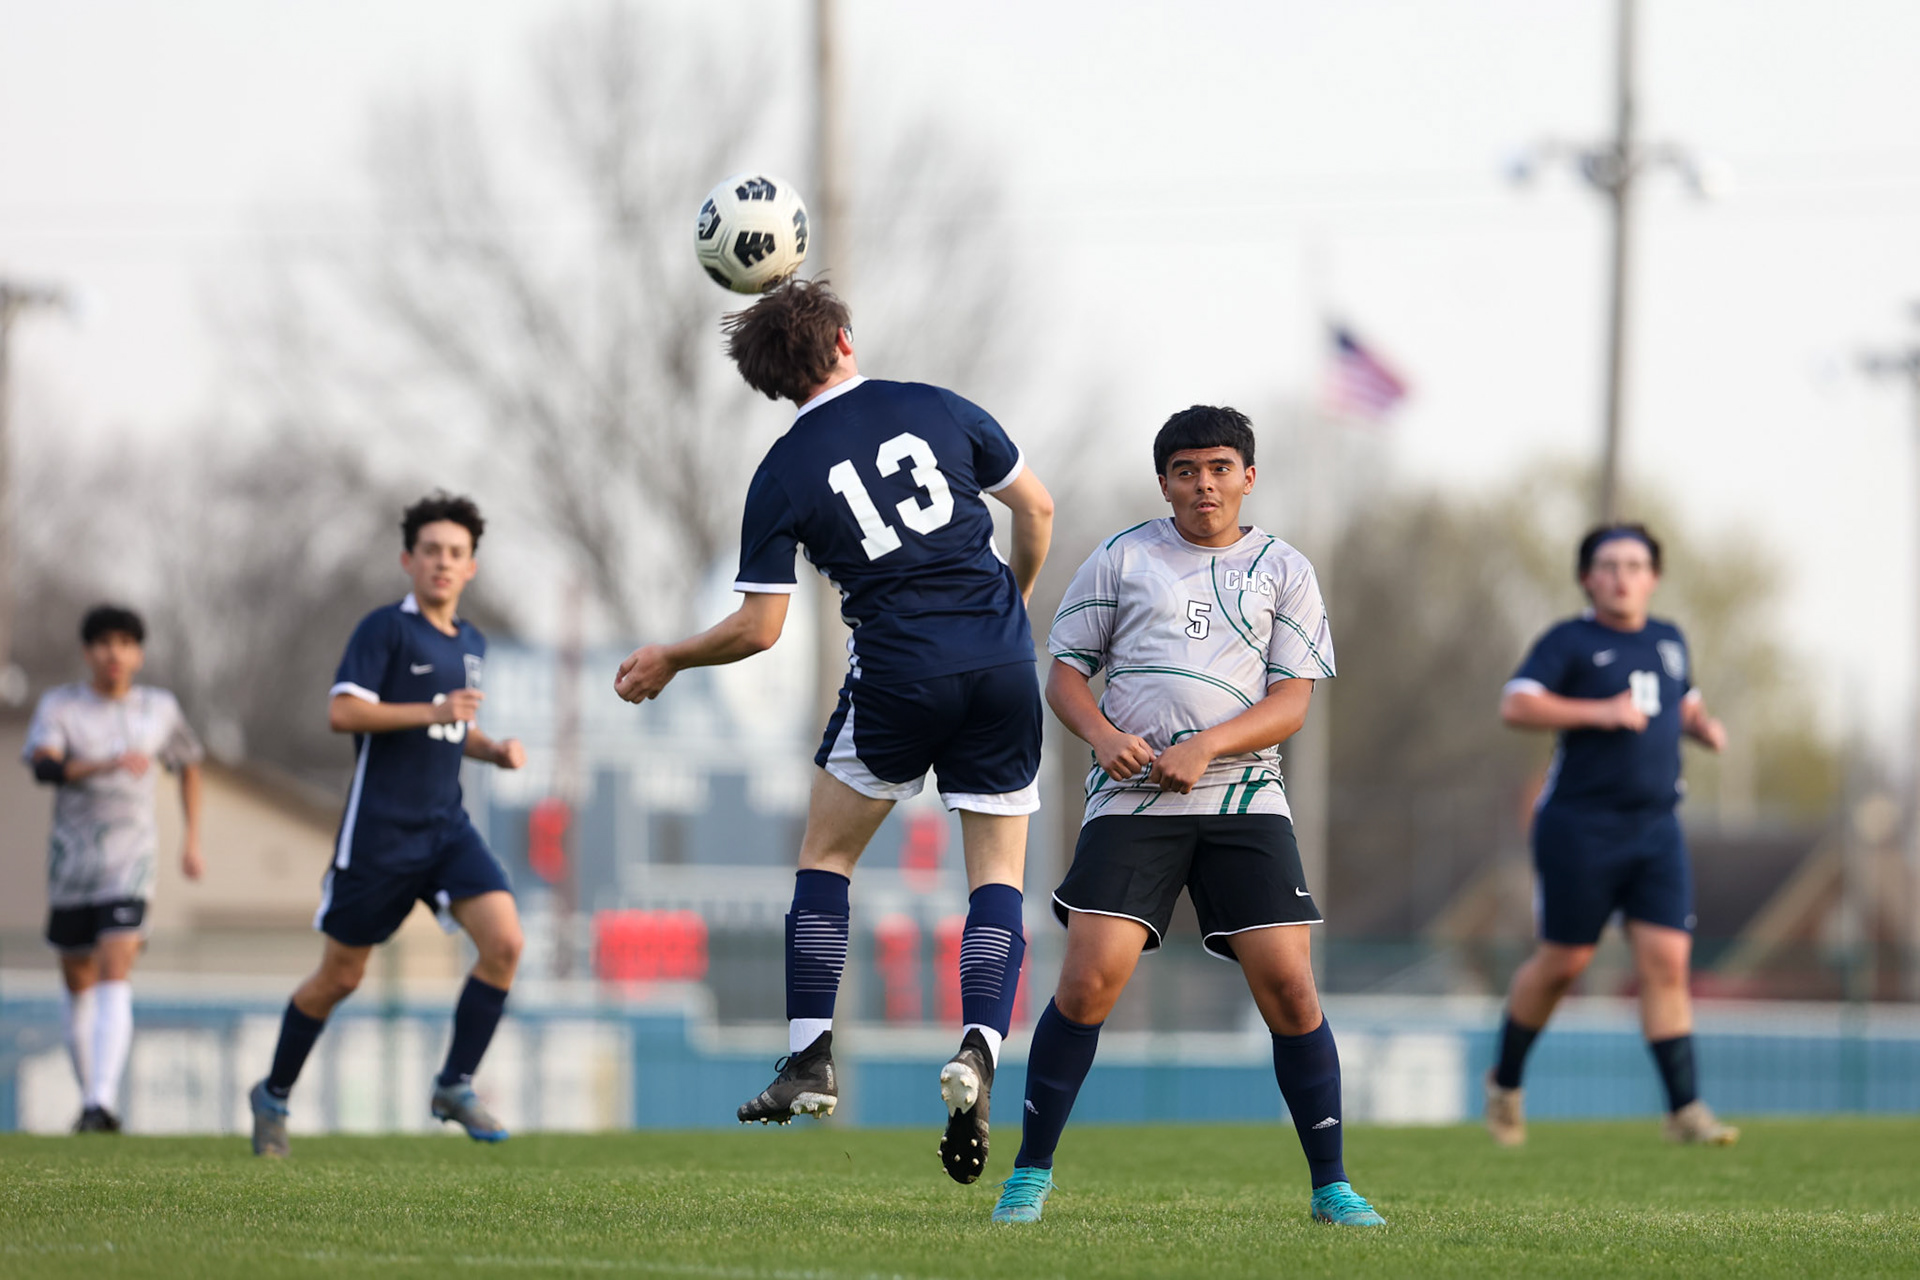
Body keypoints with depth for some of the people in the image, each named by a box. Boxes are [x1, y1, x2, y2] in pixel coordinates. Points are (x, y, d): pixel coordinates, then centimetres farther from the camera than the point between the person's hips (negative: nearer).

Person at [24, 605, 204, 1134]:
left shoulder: (160, 708, 5)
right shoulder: (59, 705, -1)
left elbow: (188, 766, 24)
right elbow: (44, 766, -21)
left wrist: (193, 840, 18)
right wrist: (109, 764, -36)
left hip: (131, 857, -1)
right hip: (71, 857, 1)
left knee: (114, 978, -18)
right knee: (79, 988, 11)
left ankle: (101, 1104, -28)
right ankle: (92, 1099, 28)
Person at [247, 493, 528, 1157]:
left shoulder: (470, 642, 14)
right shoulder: (386, 628, -9)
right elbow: (342, 711, -19)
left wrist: (493, 749, 8)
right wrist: (432, 711, -25)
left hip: (446, 827, 6)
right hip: (379, 830, -6)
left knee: (504, 941, -16)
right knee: (340, 977, 4)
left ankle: (455, 1086, -4)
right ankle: (273, 1095, 25)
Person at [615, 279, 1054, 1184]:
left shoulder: (783, 474, -1)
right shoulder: (937, 409, 6)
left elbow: (759, 627, -1)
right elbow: (1037, 509, 13)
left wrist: (669, 661, 16)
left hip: (899, 675, -2)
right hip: (1001, 667, 2)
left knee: (827, 854, 16)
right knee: (1000, 869, 8)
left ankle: (810, 1059, 9)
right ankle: (978, 1049, -13)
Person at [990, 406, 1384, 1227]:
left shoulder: (1283, 571, 10)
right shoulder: (1122, 558, 11)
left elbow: (1293, 700, 3)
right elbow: (1065, 673, 12)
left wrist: (1207, 748, -14)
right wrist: (1104, 736, -9)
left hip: (1244, 795, 1)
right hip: (1130, 798, -1)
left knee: (1288, 986, -8)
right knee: (1089, 980, -13)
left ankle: (1331, 1187, 2)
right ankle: (1030, 1174, -2)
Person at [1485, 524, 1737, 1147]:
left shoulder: (1668, 640, 15)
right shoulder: (1569, 641, -4)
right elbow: (1516, 705, -17)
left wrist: (1703, 725, 11)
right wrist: (1599, 712, -24)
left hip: (1656, 826, 5)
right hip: (1580, 826, -5)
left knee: (1667, 958, -7)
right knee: (1564, 961, 1)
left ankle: (1684, 1107, -7)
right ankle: (1505, 1082, 23)